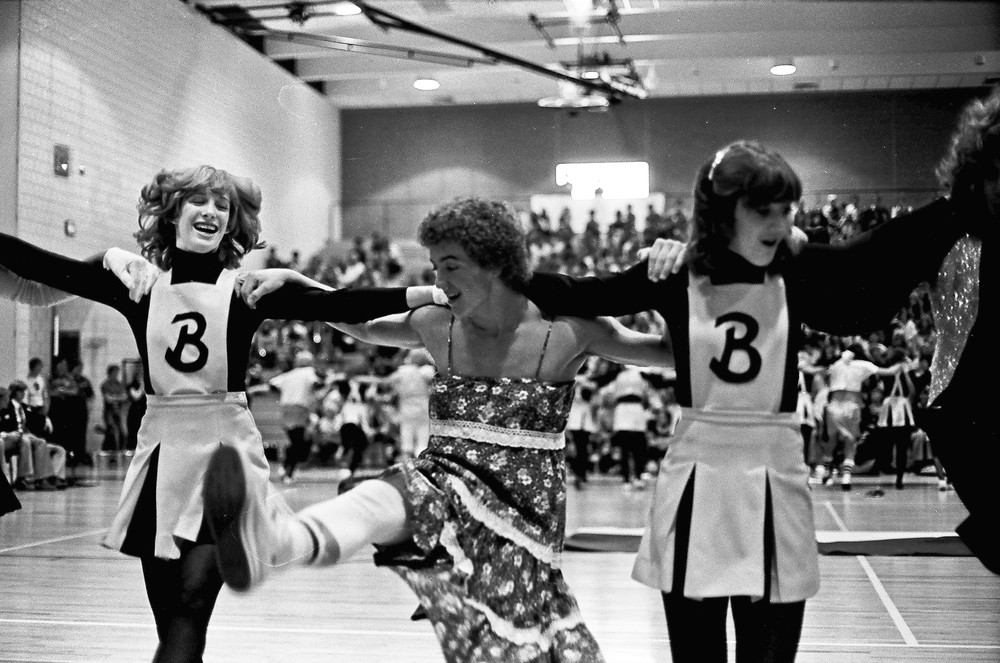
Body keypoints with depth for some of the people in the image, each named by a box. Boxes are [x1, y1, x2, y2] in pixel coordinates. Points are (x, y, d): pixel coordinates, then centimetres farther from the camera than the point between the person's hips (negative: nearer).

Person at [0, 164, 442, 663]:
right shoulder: (138, 284, 6)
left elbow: (336, 306, -11)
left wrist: (432, 293, -21)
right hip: (162, 452, 3)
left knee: (191, 603, -15)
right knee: (169, 620, 8)